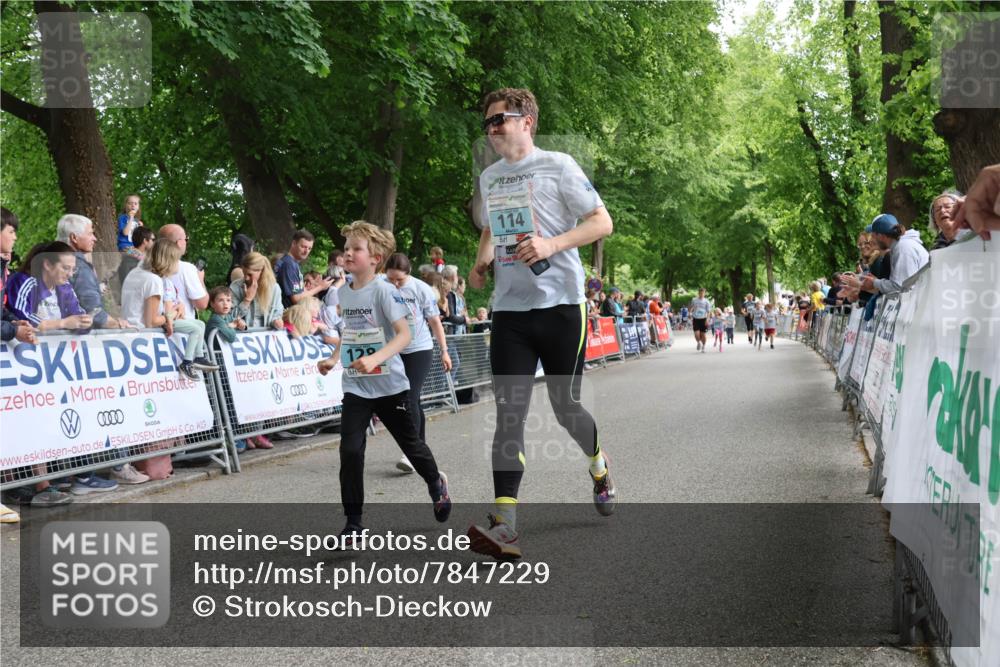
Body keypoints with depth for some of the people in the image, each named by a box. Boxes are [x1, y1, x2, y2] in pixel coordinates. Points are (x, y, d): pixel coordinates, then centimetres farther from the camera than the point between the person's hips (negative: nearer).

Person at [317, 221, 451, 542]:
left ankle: (436, 483, 45)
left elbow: (404, 334, -22)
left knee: (410, 443, 15)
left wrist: (375, 359, -36)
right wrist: (335, 359, 5)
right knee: (350, 450, -9)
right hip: (355, 387, 4)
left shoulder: (383, 290, -15)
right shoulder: (343, 292, 4)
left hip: (389, 385, -4)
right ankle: (353, 521, 0)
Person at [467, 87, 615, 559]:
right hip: (509, 309, 4)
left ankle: (599, 467, 38)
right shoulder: (489, 177, 15)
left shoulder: (557, 165, -3)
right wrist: (481, 262, 9)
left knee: (564, 404, 4)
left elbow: (602, 222, -6)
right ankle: (504, 525, -14)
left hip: (560, 303, -4)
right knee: (509, 411, -7)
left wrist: (553, 244, -21)